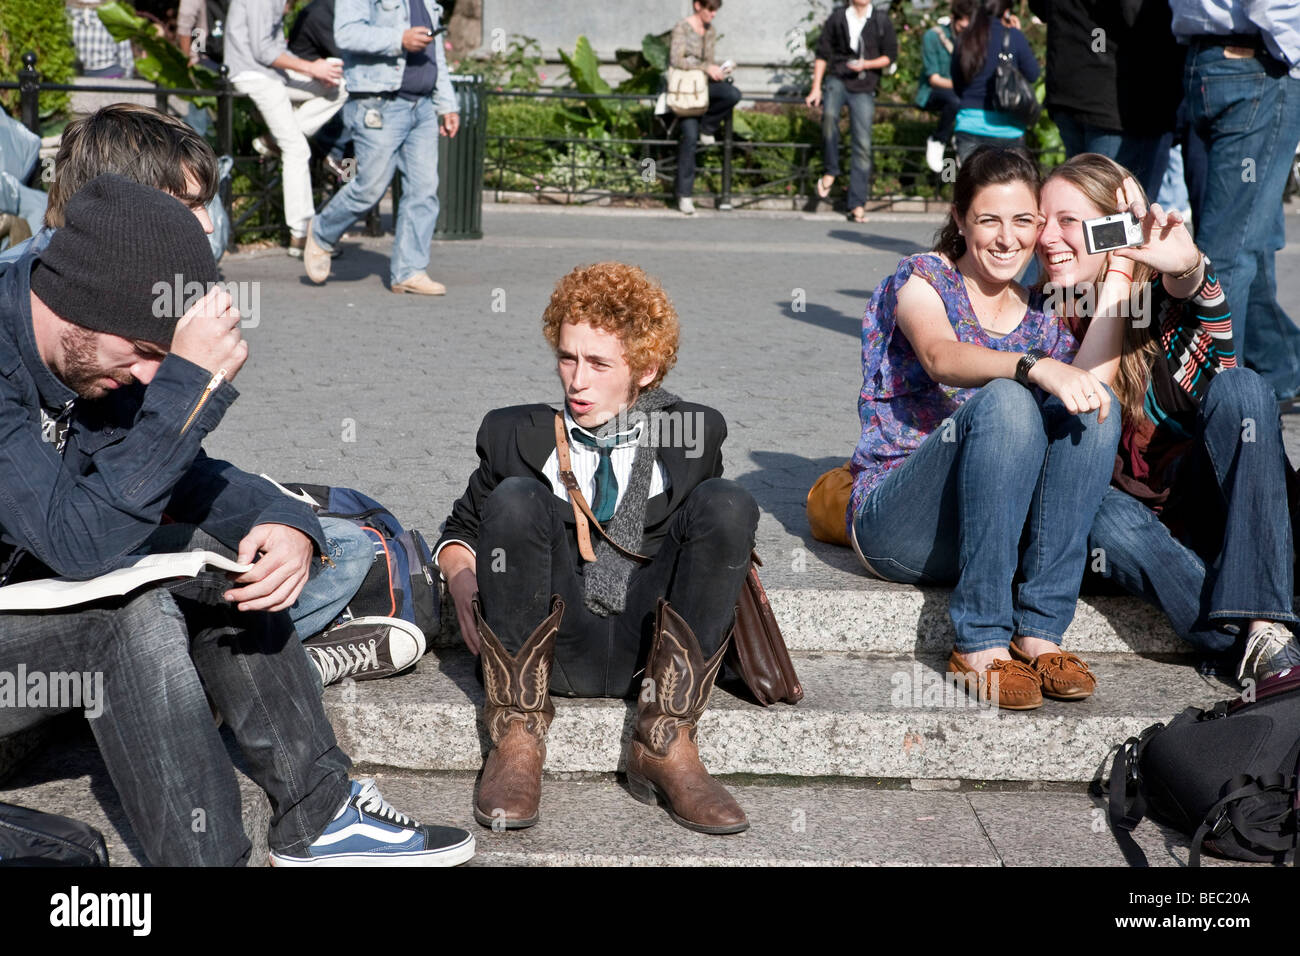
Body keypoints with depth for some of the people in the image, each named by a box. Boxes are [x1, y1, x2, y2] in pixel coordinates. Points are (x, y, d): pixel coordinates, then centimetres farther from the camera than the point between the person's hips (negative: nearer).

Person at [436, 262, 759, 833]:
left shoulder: (696, 435, 9)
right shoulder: (515, 433, 9)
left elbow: (717, 529, 21)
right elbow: (461, 527, 21)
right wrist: (462, 578, -2)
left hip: (651, 651, 1)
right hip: (555, 648, 0)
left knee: (727, 503, -20)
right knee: (516, 498, -24)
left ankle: (665, 744, -21)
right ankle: (517, 740, -21)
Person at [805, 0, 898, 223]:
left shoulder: (881, 21, 7)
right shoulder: (837, 18, 6)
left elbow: (890, 55, 9)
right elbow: (822, 54, 8)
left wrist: (866, 64, -9)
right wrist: (816, 88, 1)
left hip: (864, 87, 1)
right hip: (838, 78, -1)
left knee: (863, 144, -5)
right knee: (829, 114, -33)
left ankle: (857, 204, 1)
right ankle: (830, 171, -14)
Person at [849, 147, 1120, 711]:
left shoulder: (1045, 316, 16)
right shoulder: (922, 280, 1)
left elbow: (1086, 386, -4)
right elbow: (942, 358, -23)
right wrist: (1036, 367, -39)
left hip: (1000, 530, 4)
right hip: (897, 524, -4)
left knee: (1098, 404, -20)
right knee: (1007, 399, -31)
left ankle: (1038, 630, -22)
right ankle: (980, 643, -29)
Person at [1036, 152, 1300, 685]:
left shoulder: (1162, 294, -8)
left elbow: (1207, 307, -33)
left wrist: (1189, 269, -56)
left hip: (1205, 503, -1)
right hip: (1131, 506, 1)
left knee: (1240, 388, -30)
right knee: (1106, 521, -34)